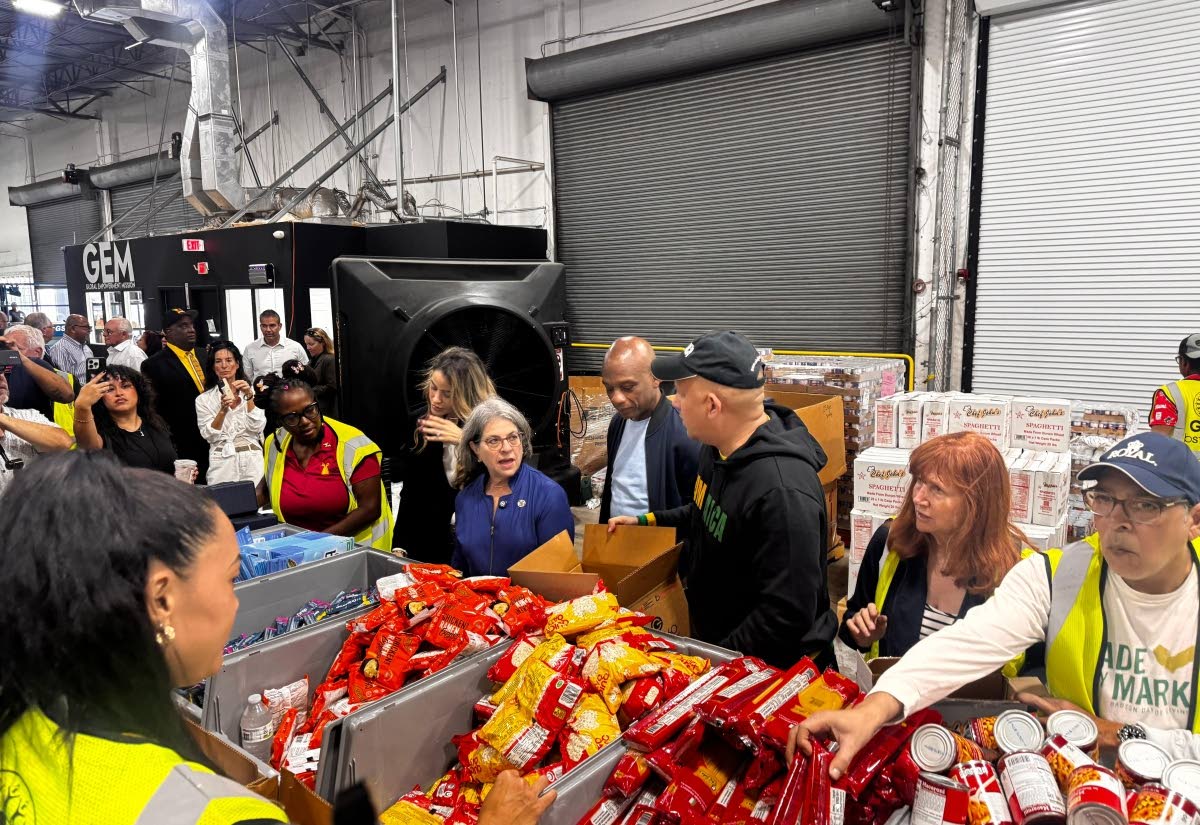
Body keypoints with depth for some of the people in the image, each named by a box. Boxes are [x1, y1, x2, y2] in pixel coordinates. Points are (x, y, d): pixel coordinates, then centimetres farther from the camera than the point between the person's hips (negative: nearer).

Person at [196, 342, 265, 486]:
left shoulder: (252, 391, 7)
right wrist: (223, 410, -15)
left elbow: (257, 428, -3)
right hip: (222, 463, 0)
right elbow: (210, 436, -2)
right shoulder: (203, 399, 6)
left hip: (252, 461, 0)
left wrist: (249, 397, -11)